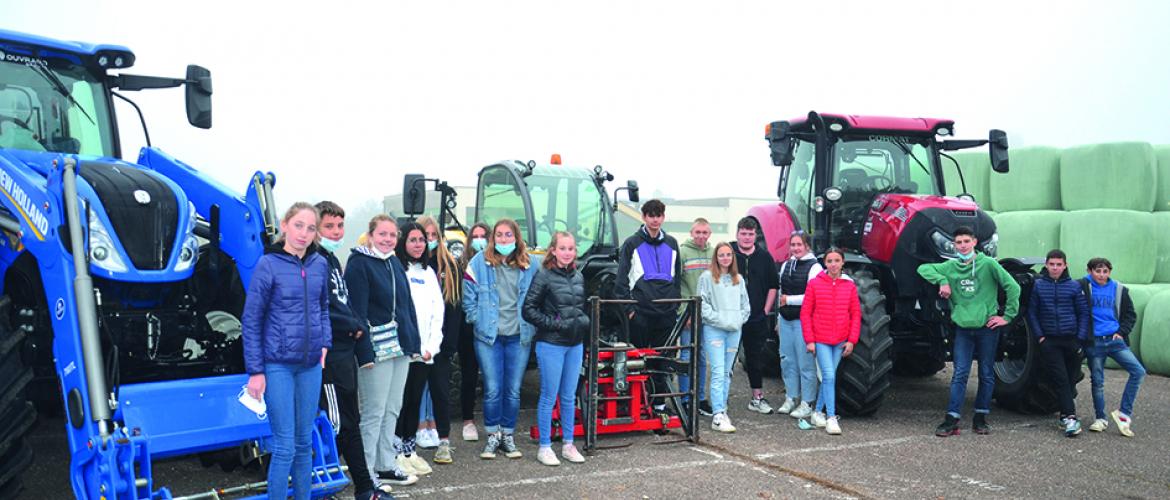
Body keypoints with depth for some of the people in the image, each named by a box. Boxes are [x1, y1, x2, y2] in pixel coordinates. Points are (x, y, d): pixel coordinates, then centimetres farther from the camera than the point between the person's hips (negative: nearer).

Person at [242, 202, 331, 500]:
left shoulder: (320, 265, 4)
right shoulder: (268, 265, -9)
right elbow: (251, 320, -6)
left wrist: (325, 342, 5)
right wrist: (255, 371, -9)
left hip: (310, 364, 5)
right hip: (278, 365, -4)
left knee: (304, 442, 12)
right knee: (285, 446, -4)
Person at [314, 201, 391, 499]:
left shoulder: (333, 260, 16)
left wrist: (354, 325, 3)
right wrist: (354, 326, -10)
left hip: (344, 350, 10)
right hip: (331, 354, -10)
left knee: (348, 421, 13)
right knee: (341, 423, -4)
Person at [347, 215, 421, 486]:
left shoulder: (395, 264, 15)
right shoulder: (359, 264, -9)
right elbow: (357, 312, -15)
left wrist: (414, 342, 13)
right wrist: (365, 352, -20)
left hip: (400, 347, 8)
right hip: (376, 350, -8)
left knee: (393, 409, 13)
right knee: (374, 413, -2)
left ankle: (385, 466, 24)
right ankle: (366, 473, 7)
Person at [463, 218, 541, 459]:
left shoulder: (531, 264, 2)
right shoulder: (479, 263, -2)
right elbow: (469, 297, 3)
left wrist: (531, 324, 3)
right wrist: (479, 320, -3)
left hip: (519, 337, 1)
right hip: (489, 337, -1)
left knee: (513, 391, 7)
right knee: (492, 390, 0)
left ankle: (508, 435, 21)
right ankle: (493, 435, 16)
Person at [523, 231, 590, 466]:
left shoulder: (579, 277, 10)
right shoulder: (544, 277, -9)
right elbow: (529, 310, -11)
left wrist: (583, 321, 3)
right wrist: (557, 325, -15)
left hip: (575, 345, 6)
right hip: (551, 344, -6)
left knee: (569, 397, 12)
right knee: (549, 397, 1)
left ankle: (568, 444, 22)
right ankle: (544, 448, 11)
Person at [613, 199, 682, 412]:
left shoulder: (671, 244, 14)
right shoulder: (632, 244, 2)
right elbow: (621, 279, -1)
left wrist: (676, 304, 13)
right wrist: (628, 308, -8)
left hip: (667, 313, 4)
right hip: (641, 312, -3)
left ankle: (659, 401, 17)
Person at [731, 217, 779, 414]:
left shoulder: (764, 256, 6)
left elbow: (773, 286, 12)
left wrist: (766, 310, 4)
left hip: (756, 318, 3)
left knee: (756, 357, 11)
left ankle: (757, 398, 20)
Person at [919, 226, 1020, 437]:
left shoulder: (988, 264, -4)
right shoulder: (950, 267, 5)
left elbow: (1012, 287, -4)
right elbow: (923, 268, 8)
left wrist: (1008, 316, -5)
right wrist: (942, 281, -7)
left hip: (987, 327, -1)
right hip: (963, 327, 1)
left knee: (986, 374, 7)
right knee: (960, 374, -2)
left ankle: (980, 417, 18)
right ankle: (951, 419, -4)